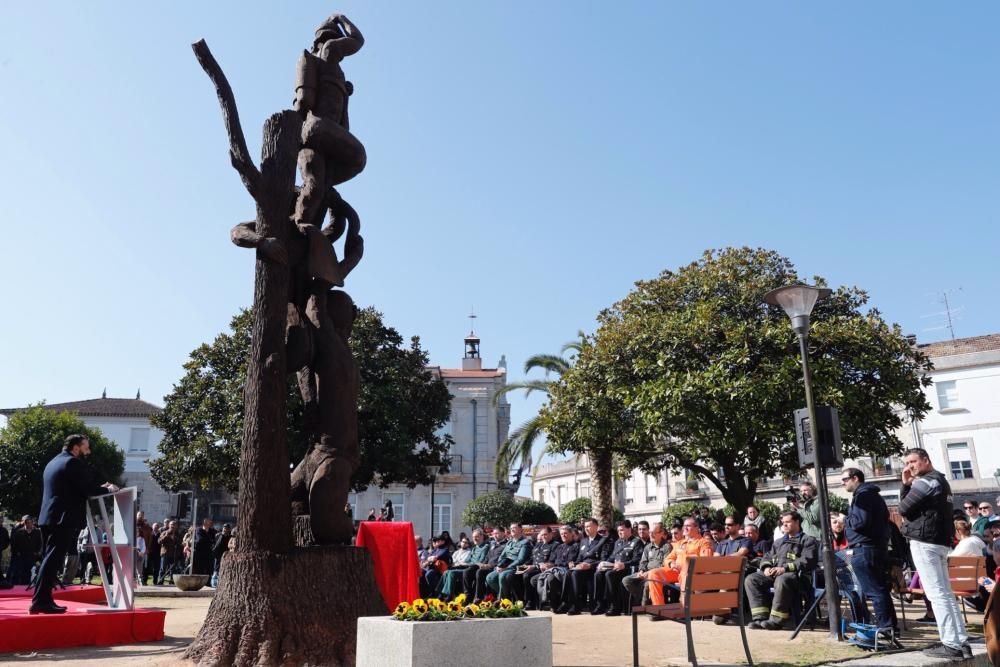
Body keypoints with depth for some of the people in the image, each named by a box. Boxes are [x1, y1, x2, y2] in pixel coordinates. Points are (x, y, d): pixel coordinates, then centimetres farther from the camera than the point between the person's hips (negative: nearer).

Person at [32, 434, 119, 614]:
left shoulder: (53, 462, 22)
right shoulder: (73, 462, -9)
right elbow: (89, 488, -14)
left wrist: (99, 488, 20)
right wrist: (107, 489, 4)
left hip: (50, 517, 10)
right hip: (63, 518, -10)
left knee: (51, 559, 12)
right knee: (53, 559, -10)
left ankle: (43, 600, 14)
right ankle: (40, 601, -12)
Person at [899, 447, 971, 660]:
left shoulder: (926, 481, -12)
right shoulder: (939, 480, 20)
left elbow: (903, 508, -11)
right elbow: (910, 504, 18)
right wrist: (906, 484, 6)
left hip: (924, 541, -10)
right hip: (940, 540, 10)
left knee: (937, 594, -8)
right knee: (945, 593, 13)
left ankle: (951, 645, -8)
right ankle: (961, 642, 15)